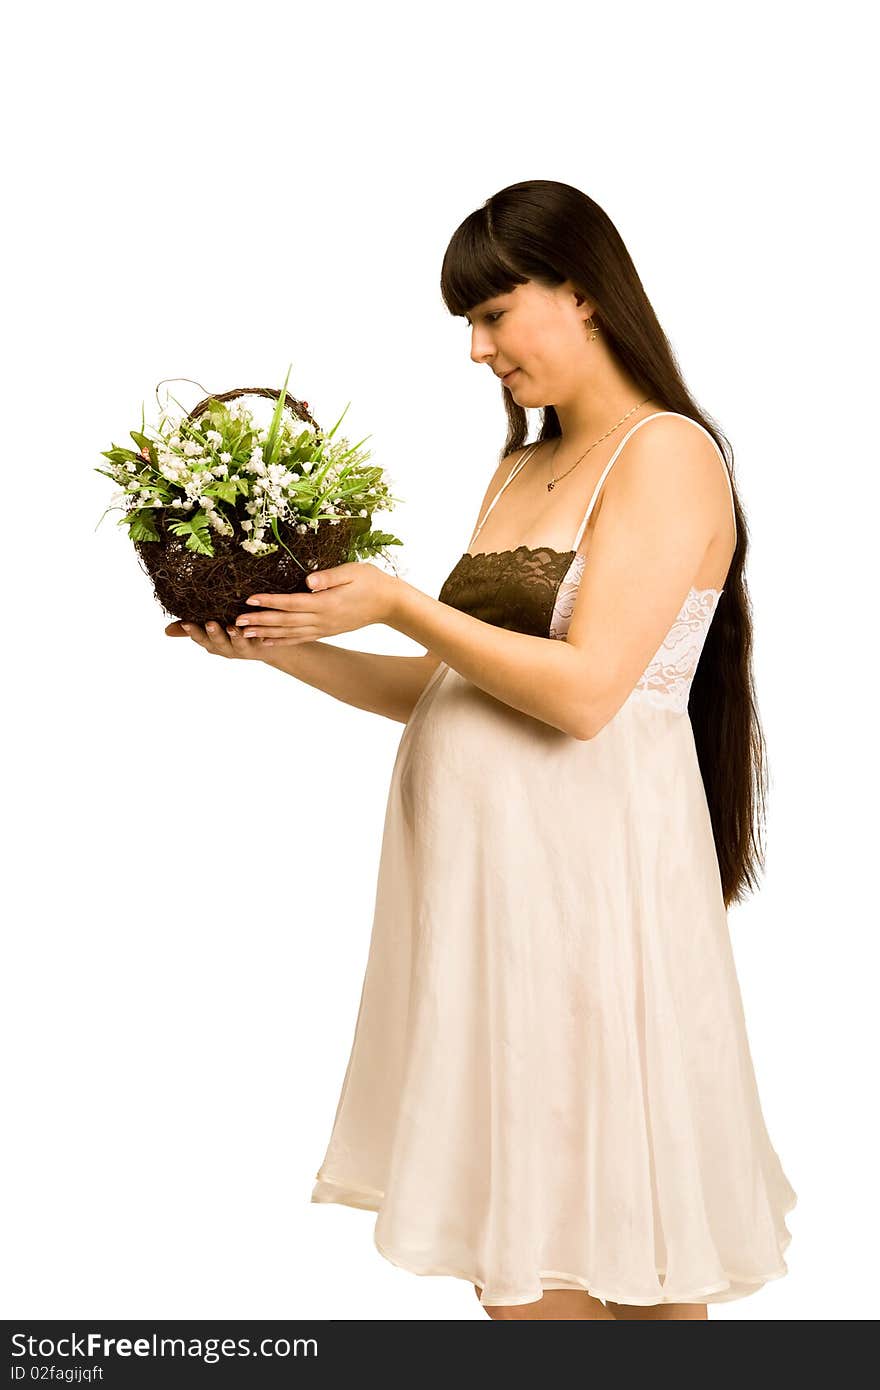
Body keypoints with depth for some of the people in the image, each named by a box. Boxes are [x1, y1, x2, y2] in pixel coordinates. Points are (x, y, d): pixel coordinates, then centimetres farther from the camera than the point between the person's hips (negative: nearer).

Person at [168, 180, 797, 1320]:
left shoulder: (667, 456, -7)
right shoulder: (518, 471, 18)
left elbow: (584, 691, -18)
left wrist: (400, 605, -14)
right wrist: (284, 647, 7)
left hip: (586, 874, -8)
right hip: (480, 868, 8)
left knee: (564, 1265, 1)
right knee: (492, 1229, 11)